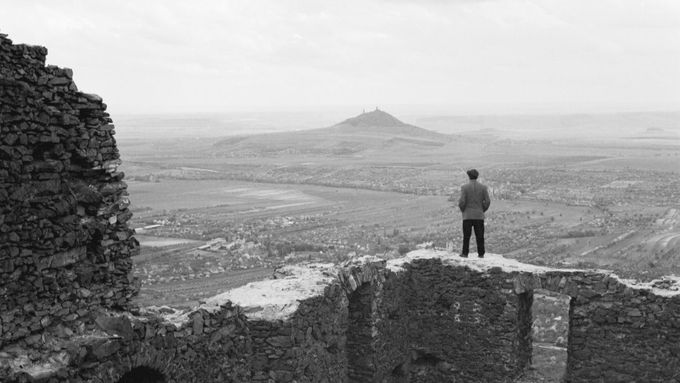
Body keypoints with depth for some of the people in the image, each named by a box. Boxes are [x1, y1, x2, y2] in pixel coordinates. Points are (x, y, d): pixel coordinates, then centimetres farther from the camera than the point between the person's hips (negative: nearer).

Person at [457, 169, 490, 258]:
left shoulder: (464, 187, -6)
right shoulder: (483, 187, 0)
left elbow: (462, 201, -13)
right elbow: (488, 201, -4)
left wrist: (462, 210, 5)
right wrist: (483, 210, 11)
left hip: (467, 215, -2)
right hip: (479, 215, 2)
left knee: (466, 236, 5)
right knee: (480, 236, 6)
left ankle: (465, 253, 5)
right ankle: (481, 253, 6)